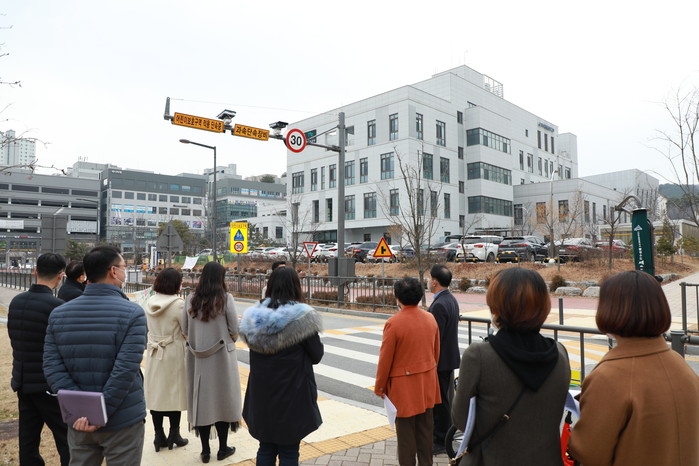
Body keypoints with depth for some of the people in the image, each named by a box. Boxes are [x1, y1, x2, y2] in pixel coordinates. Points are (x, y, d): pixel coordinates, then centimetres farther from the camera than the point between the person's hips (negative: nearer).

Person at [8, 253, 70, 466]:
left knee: (28, 439, 14)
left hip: (22, 382, 7)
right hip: (49, 385, -7)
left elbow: (14, 337, 11)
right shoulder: (56, 306, -20)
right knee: (66, 440, 4)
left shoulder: (16, 301, 3)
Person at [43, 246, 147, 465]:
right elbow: (125, 371, -22)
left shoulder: (58, 314, 1)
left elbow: (52, 367, -5)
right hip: (122, 421, -4)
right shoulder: (132, 313, -15)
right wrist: (102, 412, -15)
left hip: (79, 422, 5)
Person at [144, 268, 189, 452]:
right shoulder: (178, 304, -19)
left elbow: (149, 327, 10)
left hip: (154, 353, 5)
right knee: (174, 393, 8)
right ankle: (174, 435, 18)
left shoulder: (150, 302, 0)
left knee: (155, 393, 11)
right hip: (173, 354, -5)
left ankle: (159, 436, 21)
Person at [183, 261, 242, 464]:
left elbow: (185, 330, 2)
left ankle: (205, 451, 24)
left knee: (201, 401, 13)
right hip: (221, 356, -3)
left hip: (197, 358, 3)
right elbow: (234, 331, -10)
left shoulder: (191, 299, -2)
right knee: (222, 399, 12)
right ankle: (223, 448, 25)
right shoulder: (225, 298, -12)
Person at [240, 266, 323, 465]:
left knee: (266, 449, 19)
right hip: (292, 397, -4)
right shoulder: (302, 316, -18)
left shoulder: (254, 315, -2)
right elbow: (316, 356, -9)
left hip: (261, 396, 5)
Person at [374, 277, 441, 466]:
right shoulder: (431, 318, -1)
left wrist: (379, 386, -1)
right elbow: (436, 352, 9)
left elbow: (385, 359, -14)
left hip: (403, 386, -6)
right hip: (427, 384, 6)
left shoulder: (393, 323, -19)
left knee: (405, 431, 8)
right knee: (425, 429, 17)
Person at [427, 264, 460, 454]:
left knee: (439, 401, 2)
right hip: (449, 357, 10)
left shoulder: (439, 305, -24)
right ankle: (445, 435, 35)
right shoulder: (451, 299, 7)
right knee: (446, 399, 20)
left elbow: (435, 337, -24)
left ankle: (440, 441, 15)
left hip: (440, 360, -10)